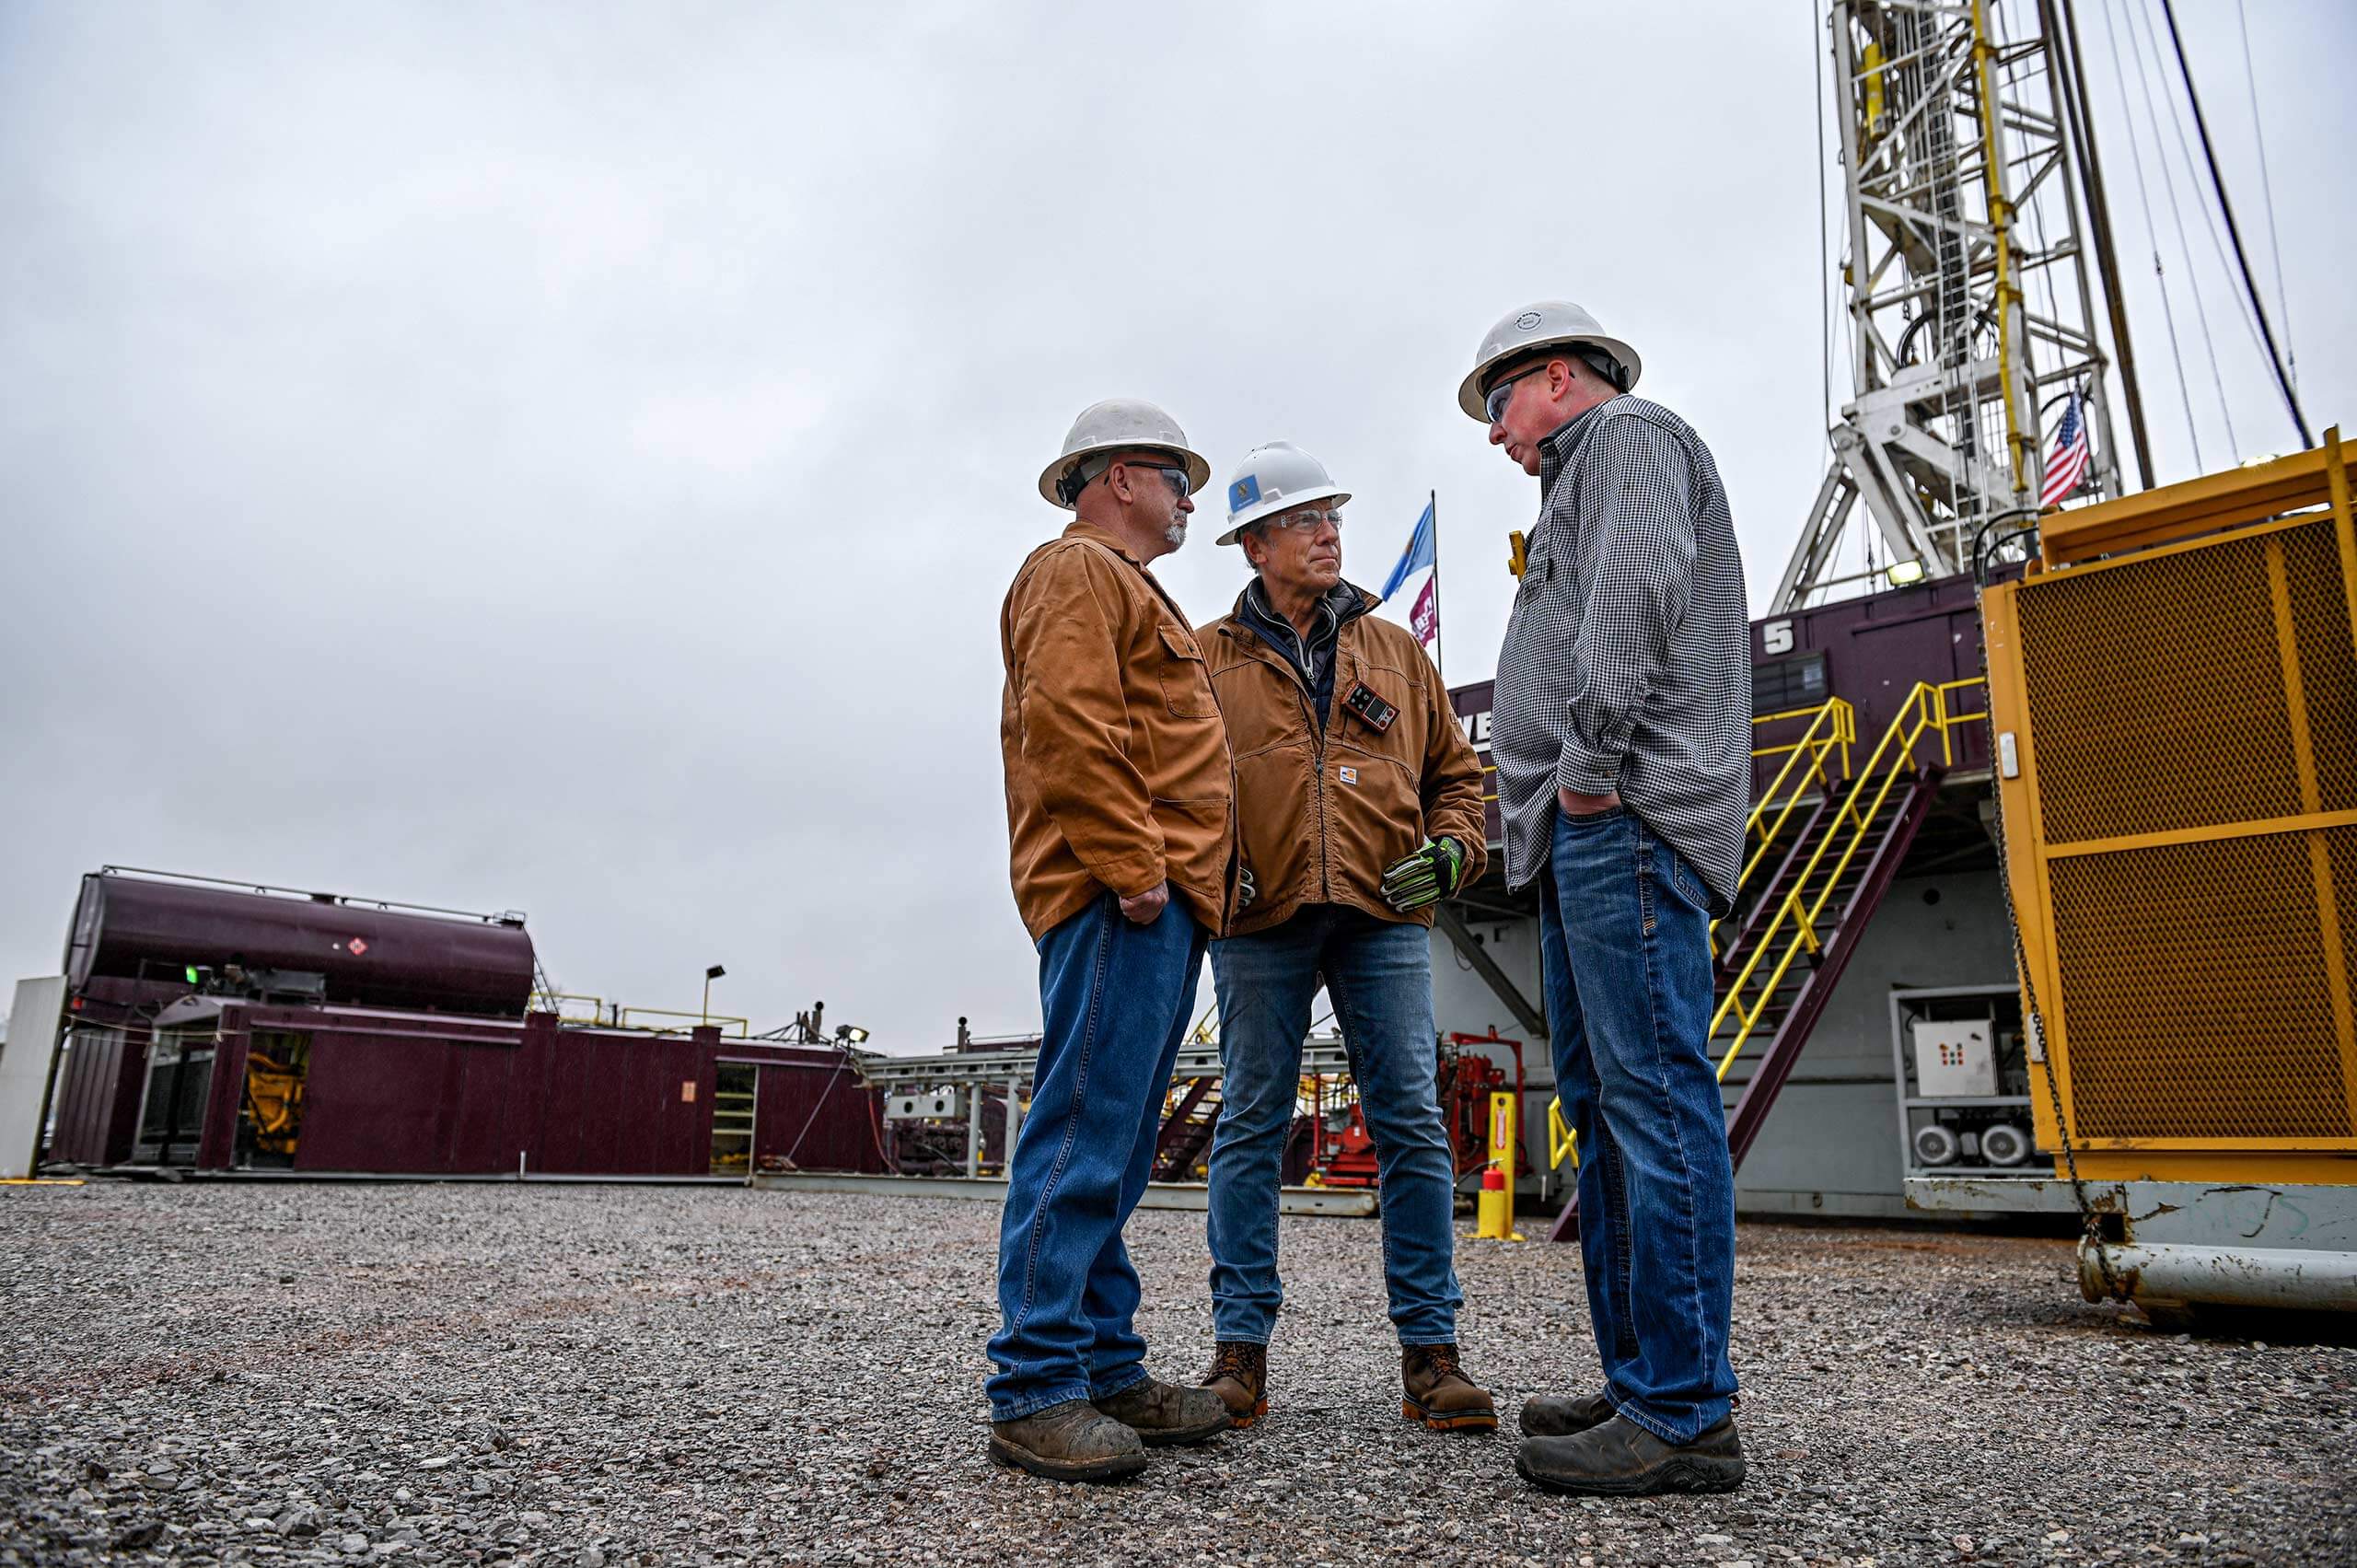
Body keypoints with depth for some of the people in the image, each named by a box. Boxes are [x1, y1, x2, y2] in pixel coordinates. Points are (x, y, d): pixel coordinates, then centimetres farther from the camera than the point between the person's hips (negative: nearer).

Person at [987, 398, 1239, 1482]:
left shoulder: (1125, 589, 31)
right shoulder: (1077, 571, -1)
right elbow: (1067, 725, -17)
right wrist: (1132, 866, -20)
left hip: (1157, 905, 11)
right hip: (1121, 901, -11)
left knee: (1114, 1146, 9)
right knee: (1086, 1134, -12)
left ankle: (1107, 1369, 15)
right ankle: (1035, 1388, -7)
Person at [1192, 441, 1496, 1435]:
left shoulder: (1395, 651, 17)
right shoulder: (1209, 658, 9)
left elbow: (1456, 771, 19)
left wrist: (1450, 848, 1)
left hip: (1384, 916, 2)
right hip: (1260, 918, -1)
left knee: (1412, 1124, -1)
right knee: (1251, 1126, 3)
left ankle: (1429, 1352, 7)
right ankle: (1240, 1348, 12)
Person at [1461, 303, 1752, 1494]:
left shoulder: (1630, 434, 3)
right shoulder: (1579, 481, 33)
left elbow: (1640, 582, -17)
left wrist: (1592, 757, -18)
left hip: (1624, 818, -10)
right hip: (1584, 832, 11)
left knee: (1654, 1095, -12)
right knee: (1602, 1104, 9)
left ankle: (1684, 1413, -8)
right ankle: (1637, 1382, 15)